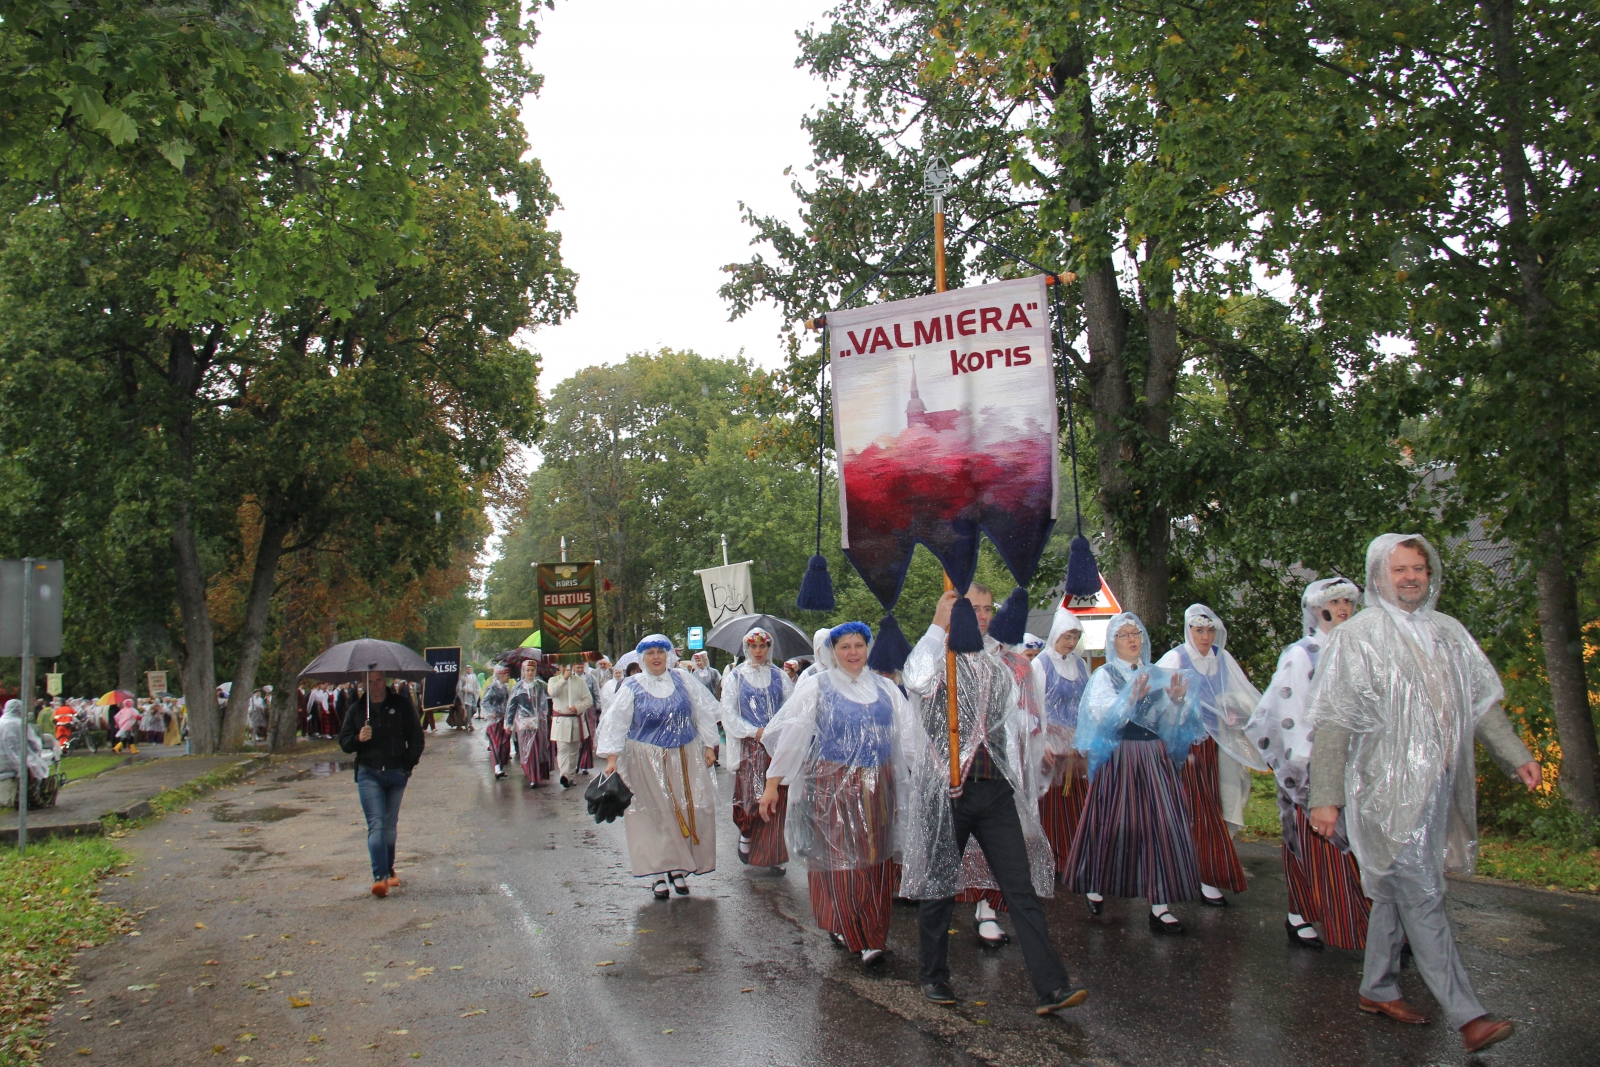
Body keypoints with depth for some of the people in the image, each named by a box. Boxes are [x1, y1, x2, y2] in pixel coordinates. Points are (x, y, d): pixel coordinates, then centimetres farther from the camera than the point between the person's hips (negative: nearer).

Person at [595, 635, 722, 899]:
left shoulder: (683, 681, 4)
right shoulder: (631, 688, -1)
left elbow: (704, 713, 8)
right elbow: (615, 723, -4)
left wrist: (709, 745, 2)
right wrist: (611, 757, -14)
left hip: (685, 759, 2)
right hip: (647, 763, -2)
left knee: (688, 812, 2)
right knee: (654, 816, 0)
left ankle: (680, 869, 16)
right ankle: (658, 873, 11)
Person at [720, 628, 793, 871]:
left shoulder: (778, 676, 9)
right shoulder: (735, 677, 4)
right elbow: (728, 712, -1)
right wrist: (755, 732, -11)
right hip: (749, 747, -1)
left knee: (777, 799, -2)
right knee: (752, 795, -8)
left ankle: (774, 855, 7)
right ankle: (745, 834, 20)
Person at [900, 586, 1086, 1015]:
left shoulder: (998, 668, 16)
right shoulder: (938, 656, -1)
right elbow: (916, 681, -27)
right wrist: (938, 625, -26)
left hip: (996, 789, 4)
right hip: (945, 790, -4)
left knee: (1022, 887, -2)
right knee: (939, 885, 8)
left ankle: (1051, 986, -2)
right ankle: (933, 976, 25)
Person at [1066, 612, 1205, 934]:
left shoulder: (1158, 675, 13)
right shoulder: (1104, 675, 2)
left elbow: (1168, 721, 8)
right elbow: (1100, 714, -14)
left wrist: (1177, 700, -11)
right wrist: (1131, 698, -28)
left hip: (1155, 758, 3)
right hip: (1119, 759, -3)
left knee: (1161, 825, -4)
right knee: (1113, 824, 2)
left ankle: (1160, 903, 0)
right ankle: (1096, 887, 23)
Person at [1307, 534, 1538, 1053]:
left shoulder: (1449, 634, 12)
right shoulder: (1357, 637, -7)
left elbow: (1482, 702, 16)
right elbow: (1333, 723, -10)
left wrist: (1517, 757, 1)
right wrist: (1325, 797, -14)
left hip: (1438, 787, 6)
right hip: (1388, 790, -6)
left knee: (1396, 890, 15)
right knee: (1423, 899, -7)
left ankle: (1377, 989, 27)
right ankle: (1466, 1014, -4)